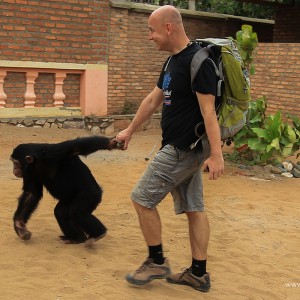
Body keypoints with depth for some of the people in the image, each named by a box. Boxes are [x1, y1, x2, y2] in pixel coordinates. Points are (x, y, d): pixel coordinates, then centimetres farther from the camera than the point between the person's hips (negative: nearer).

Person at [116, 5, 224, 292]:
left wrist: (216, 154, -25)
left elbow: (208, 111, -22)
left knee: (142, 199, -1)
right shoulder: (172, 61, 12)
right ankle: (198, 274, 20)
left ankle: (157, 262, 12)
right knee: (193, 208, 11)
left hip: (183, 150, -9)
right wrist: (129, 131, 28)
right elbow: (152, 100, 21)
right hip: (183, 148, 9)